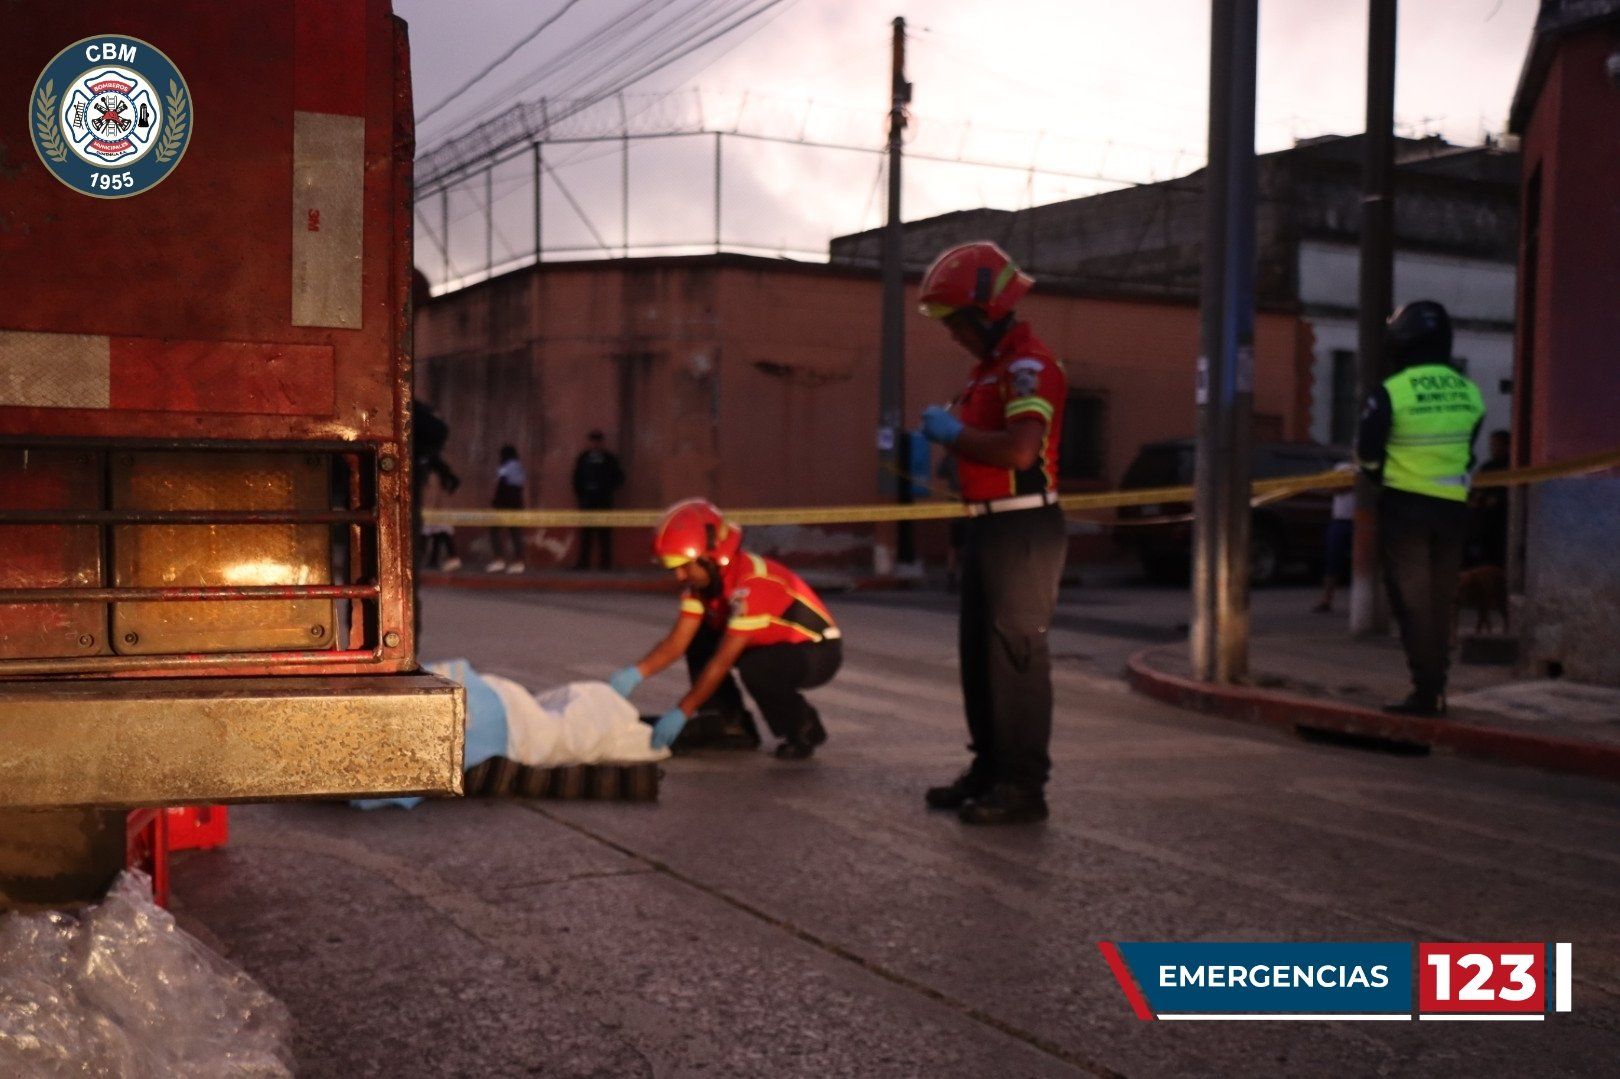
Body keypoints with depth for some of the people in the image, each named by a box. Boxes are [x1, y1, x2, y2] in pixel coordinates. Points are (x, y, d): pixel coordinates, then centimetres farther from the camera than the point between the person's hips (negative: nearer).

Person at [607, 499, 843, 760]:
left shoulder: (751, 583, -32)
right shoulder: (701, 579, -7)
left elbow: (723, 660, -32)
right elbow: (677, 641, -11)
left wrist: (681, 712, -30)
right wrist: (636, 674, -27)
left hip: (818, 650, -8)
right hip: (771, 643, 8)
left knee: (754, 668, -35)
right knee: (697, 639, -7)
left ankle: (805, 729, -8)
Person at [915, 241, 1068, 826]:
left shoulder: (1029, 366, -15)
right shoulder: (988, 367, 18)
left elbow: (1020, 450, -28)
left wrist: (955, 431, -16)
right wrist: (949, 434, 6)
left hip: (1025, 530, -11)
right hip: (988, 528, 11)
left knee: (1017, 657, -6)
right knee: (979, 654, 15)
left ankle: (1023, 785, 0)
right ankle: (989, 768, 26)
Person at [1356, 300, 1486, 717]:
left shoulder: (1391, 392, -13)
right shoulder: (1470, 393, 4)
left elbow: (1366, 454, -5)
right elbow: (1471, 456, 12)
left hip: (1404, 506, -5)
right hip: (1452, 507, 5)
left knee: (1412, 599, 1)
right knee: (1441, 600, 11)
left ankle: (1426, 690, -2)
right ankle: (1436, 690, 16)